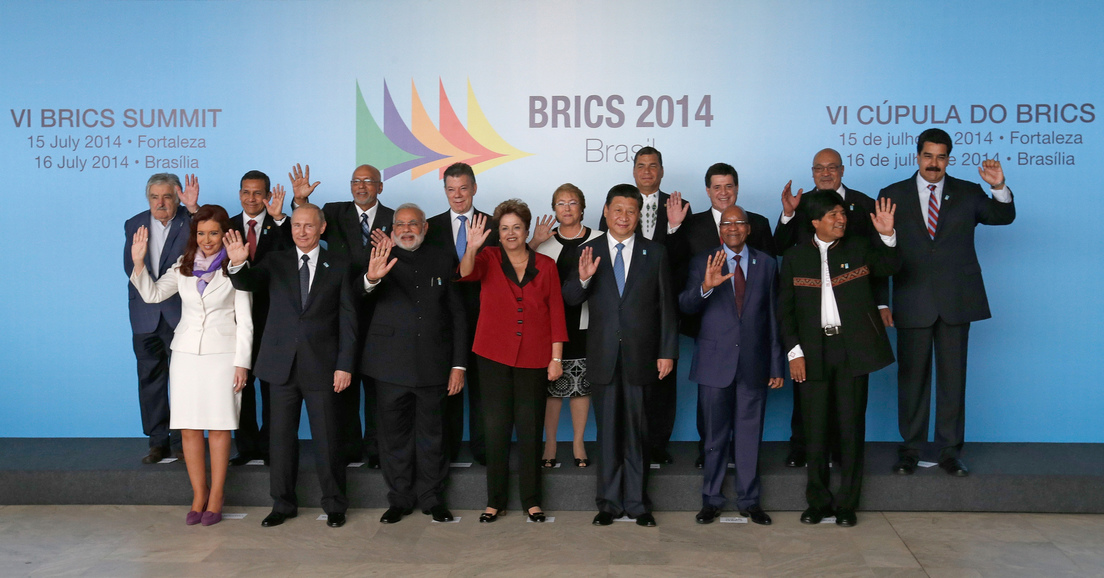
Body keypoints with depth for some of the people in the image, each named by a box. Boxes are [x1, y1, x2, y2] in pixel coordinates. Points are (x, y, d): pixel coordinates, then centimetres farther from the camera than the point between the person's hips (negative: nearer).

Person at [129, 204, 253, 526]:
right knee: (189, 427, 2)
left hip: (222, 354, -3)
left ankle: (216, 497, 8)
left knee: (218, 427, -1)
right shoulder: (183, 267, 11)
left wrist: (242, 363, -6)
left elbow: (245, 321, -2)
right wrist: (138, 263, -8)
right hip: (186, 352, 4)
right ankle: (199, 495, 13)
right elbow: (152, 294, 6)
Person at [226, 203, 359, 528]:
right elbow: (247, 283, -9)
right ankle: (283, 504, 22)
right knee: (282, 437, 9)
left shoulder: (339, 268, 3)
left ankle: (334, 505, 18)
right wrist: (238, 264, -33)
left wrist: (345, 365, -6)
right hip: (282, 364, 2)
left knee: (326, 438, 4)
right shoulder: (275, 263, 8)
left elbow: (348, 320, 0)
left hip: (321, 366, -2)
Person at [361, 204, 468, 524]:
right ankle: (399, 499, 22)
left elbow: (458, 314, 6)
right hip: (391, 363, 0)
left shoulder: (443, 260, 6)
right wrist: (371, 278, -41)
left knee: (431, 434, 10)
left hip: (433, 365, 1)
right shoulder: (382, 260, 3)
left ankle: (432, 498, 24)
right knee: (394, 434, 9)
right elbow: (366, 295, -17)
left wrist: (459, 364, 0)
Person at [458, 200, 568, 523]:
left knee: (530, 429, 6)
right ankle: (495, 500, 14)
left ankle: (531, 500, 17)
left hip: (534, 360, 1)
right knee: (495, 427, 3)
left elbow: (556, 313, 4)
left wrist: (556, 358, -2)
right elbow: (466, 274, -18)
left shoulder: (545, 266, 5)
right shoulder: (489, 259, 4)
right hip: (494, 356, 0)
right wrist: (471, 248, -37)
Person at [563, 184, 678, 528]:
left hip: (640, 356, 0)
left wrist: (667, 352, -1)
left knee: (637, 432, 7)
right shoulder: (588, 252, 4)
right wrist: (583, 278, -22)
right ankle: (609, 502, 19)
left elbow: (666, 306, 4)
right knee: (607, 432, 8)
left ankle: (637, 503, 19)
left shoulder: (655, 253, 4)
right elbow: (570, 300, -1)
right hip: (603, 356, 1)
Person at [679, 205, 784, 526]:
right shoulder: (703, 263, 4)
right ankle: (711, 500, 19)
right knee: (715, 435, 6)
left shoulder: (766, 265, 9)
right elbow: (685, 306, -8)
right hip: (715, 362, -1)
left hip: (754, 363, 1)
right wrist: (705, 287, -28)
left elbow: (774, 317, 8)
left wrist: (776, 366, 5)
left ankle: (749, 500, 21)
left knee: (750, 434, 8)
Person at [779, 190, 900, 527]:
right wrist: (794, 351, -5)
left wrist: (888, 236, -20)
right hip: (813, 352, 0)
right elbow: (785, 309, 4)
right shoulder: (794, 258, 6)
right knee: (815, 429, 5)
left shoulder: (859, 249, 9)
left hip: (852, 349, 0)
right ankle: (818, 502, 19)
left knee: (851, 427, 4)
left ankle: (847, 504, 16)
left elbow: (889, 268, -4)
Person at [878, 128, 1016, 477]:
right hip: (912, 303, -1)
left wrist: (999, 187, -22)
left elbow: (1003, 217, -4)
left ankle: (950, 450, 17)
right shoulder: (893, 195, 5)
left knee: (953, 376, 6)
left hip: (955, 301, 1)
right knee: (912, 376, 7)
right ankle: (910, 448, 19)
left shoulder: (967, 193, 8)